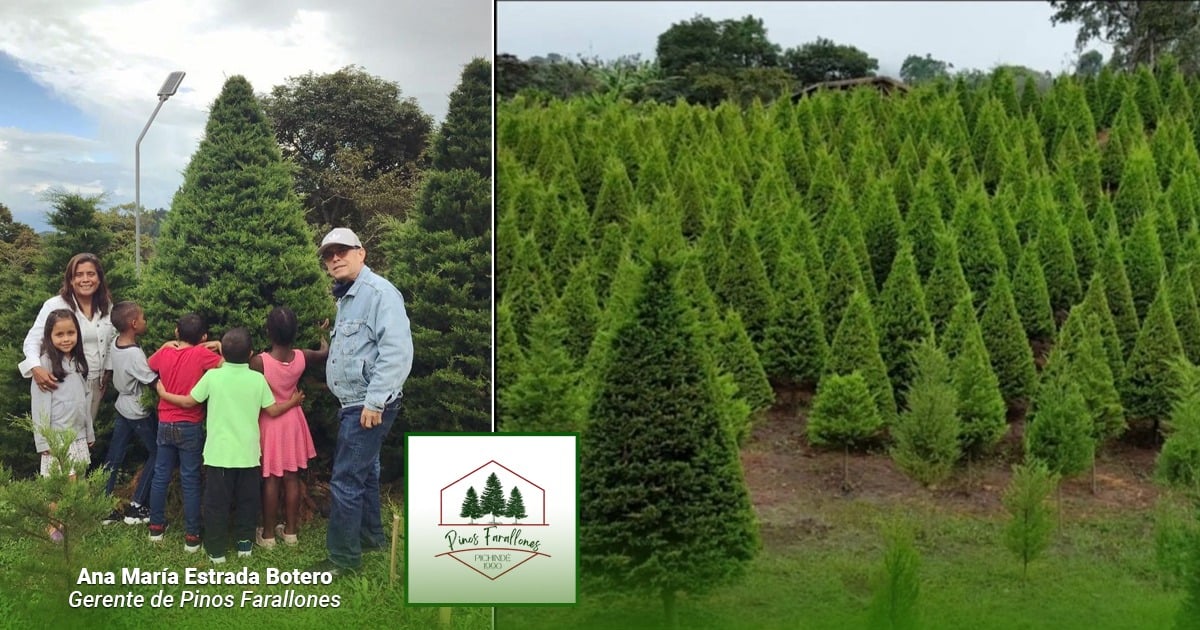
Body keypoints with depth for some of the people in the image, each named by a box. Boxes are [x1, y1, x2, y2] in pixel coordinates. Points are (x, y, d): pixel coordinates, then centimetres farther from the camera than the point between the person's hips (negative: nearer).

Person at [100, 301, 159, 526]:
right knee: (157, 454, 8)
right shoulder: (135, 355, -30)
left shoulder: (116, 342, -5)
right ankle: (136, 508, 9)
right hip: (140, 413, -8)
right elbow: (156, 383, -24)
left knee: (114, 457, 12)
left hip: (123, 407, 8)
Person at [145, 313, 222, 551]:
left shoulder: (164, 353, 1)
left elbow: (149, 364, 22)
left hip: (165, 425, 4)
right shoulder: (201, 354, -14)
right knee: (190, 481, 2)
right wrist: (218, 347, 0)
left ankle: (156, 527, 27)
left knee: (160, 476, 16)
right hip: (190, 427, -4)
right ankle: (191, 536, 7)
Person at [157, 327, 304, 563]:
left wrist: (164, 394, 19)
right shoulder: (257, 379, -5)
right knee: (247, 500, 16)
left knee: (216, 502, 8)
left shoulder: (212, 376, -8)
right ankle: (244, 543, 23)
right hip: (248, 453, 1)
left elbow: (188, 402, 1)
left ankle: (216, 550, 13)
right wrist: (293, 402, 20)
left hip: (219, 453, -1)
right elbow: (273, 411, 1)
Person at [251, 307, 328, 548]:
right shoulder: (302, 357, -11)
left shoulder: (259, 362, -23)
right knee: (292, 477, 11)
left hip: (269, 423, -3)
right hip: (292, 421, 3)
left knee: (270, 479, 6)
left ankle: (268, 534, 15)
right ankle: (290, 531, 22)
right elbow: (326, 353, 10)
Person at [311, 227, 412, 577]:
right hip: (353, 404, 10)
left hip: (369, 406, -10)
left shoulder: (379, 292, -16)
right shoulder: (347, 298, 16)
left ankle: (343, 557, 3)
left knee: (345, 480, -7)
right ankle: (371, 536, 34)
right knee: (363, 472, 20)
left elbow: (398, 350, -24)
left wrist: (375, 400, -25)